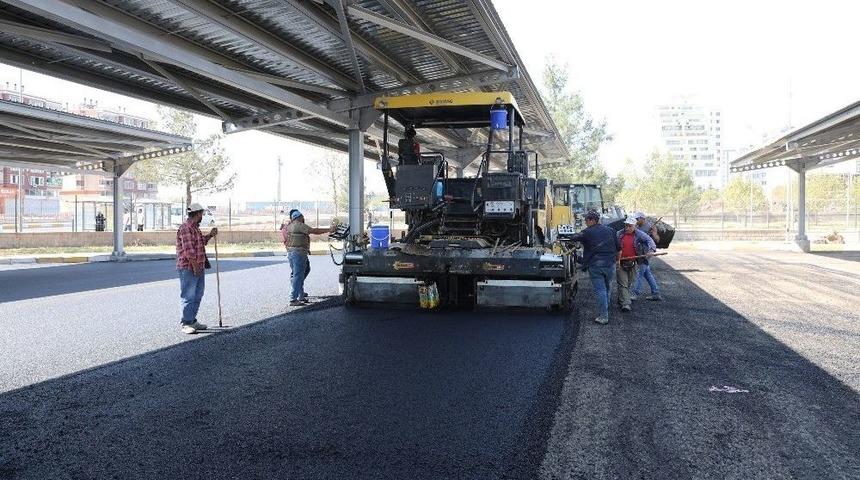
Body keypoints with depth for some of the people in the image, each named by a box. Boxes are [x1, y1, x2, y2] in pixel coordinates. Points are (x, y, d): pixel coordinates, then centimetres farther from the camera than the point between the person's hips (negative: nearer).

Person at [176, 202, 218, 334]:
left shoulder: (195, 228, 17)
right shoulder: (186, 228, -15)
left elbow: (201, 243, 33)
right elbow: (188, 250, -20)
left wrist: (210, 235, 18)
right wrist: (195, 266, -20)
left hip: (198, 268, 10)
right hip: (188, 268, -10)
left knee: (197, 296, 15)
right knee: (189, 297, -5)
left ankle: (192, 321, 24)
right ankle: (186, 324, 2)